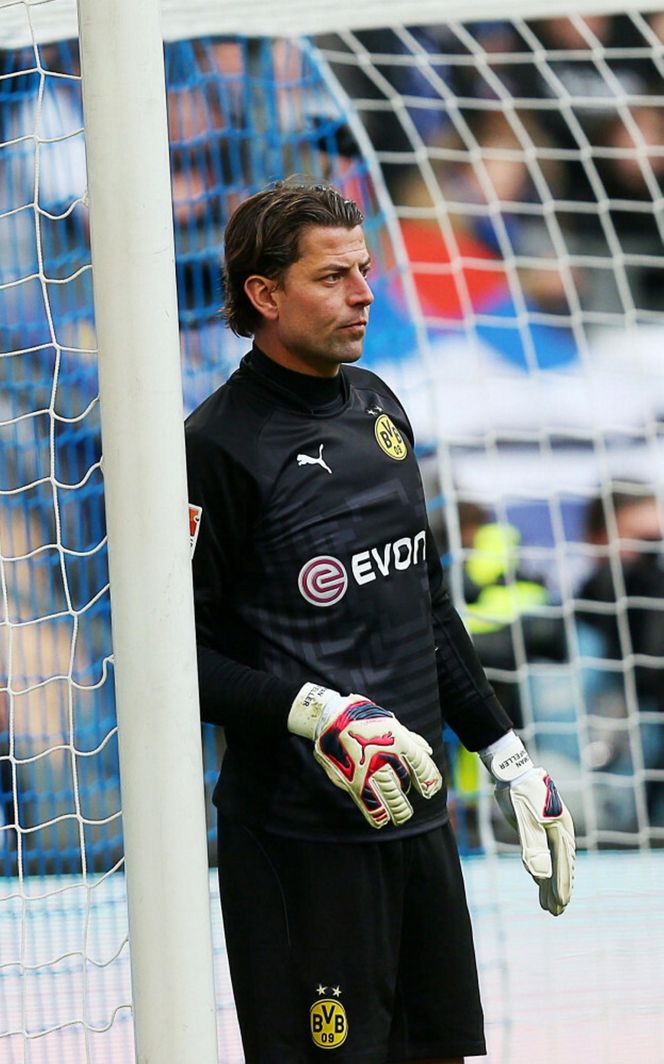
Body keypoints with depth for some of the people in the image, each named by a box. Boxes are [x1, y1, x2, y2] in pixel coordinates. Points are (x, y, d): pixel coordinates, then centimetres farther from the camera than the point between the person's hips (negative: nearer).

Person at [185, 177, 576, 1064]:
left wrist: (507, 758, 18)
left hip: (418, 816, 8)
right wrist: (314, 712, -24)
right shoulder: (220, 443, -11)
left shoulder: (375, 407, 13)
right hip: (300, 834, -8)